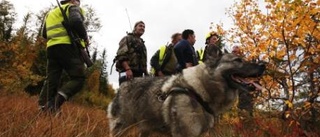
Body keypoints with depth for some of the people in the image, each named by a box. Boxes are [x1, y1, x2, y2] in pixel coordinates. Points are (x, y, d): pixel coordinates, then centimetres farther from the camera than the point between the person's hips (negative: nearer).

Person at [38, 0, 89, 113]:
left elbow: (44, 34, 28)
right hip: (68, 47, -7)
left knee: (51, 80, 5)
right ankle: (60, 97, -30)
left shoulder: (51, 13, 31)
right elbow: (76, 22, -14)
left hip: (51, 48, 7)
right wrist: (85, 37, -3)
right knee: (78, 78, -8)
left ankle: (44, 106, -5)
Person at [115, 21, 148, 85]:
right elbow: (121, 55, -9)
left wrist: (146, 74, 13)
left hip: (139, 74, 7)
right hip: (127, 73, -7)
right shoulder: (127, 38, 7)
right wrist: (128, 69, -23)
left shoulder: (142, 43, 30)